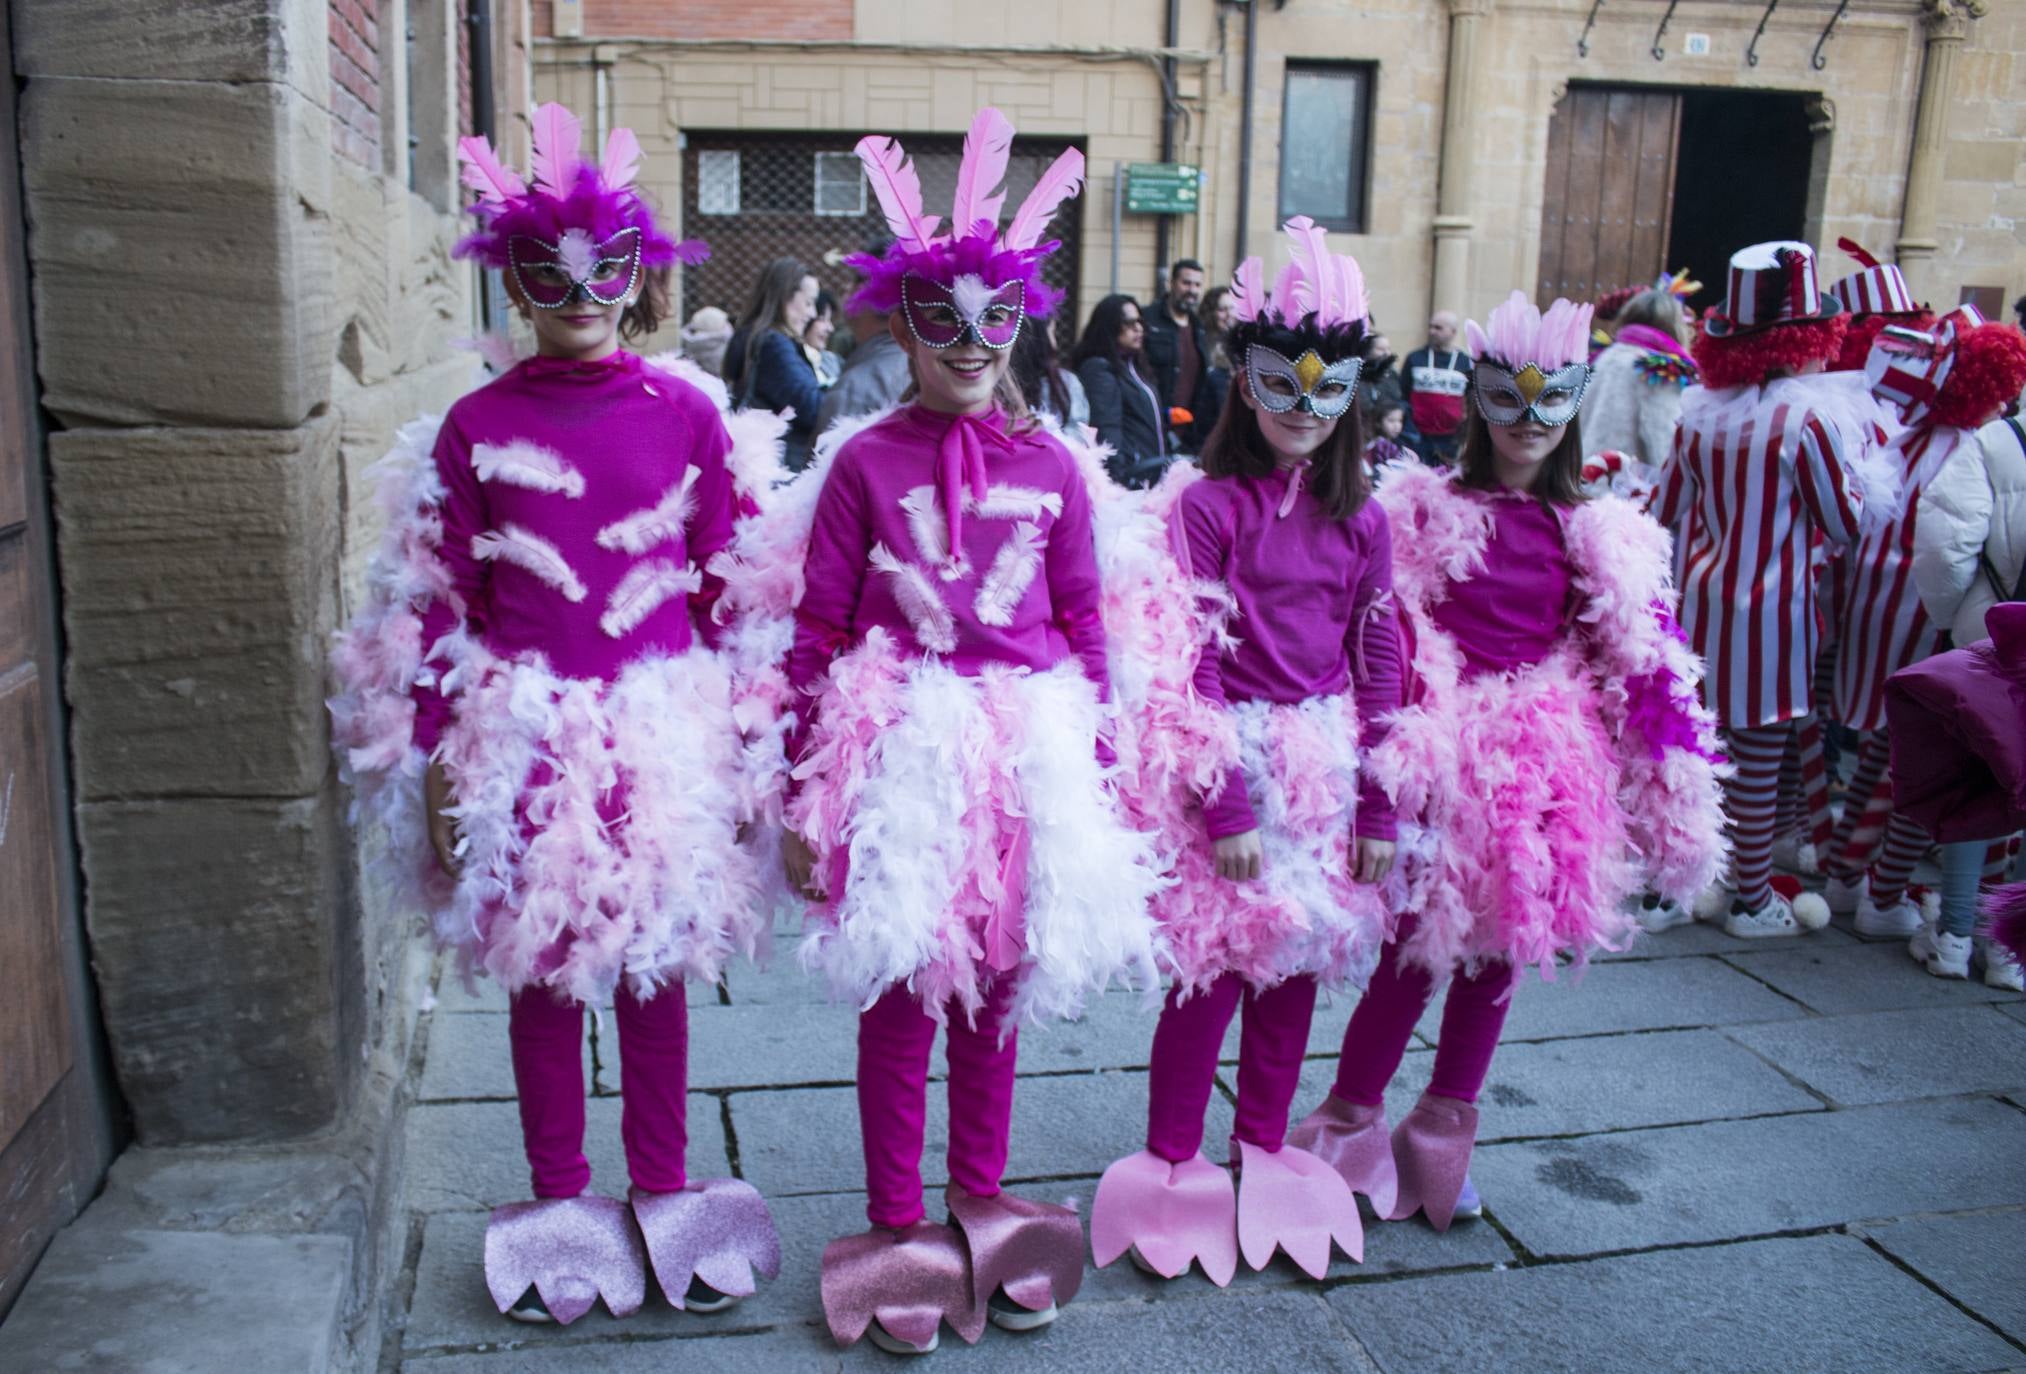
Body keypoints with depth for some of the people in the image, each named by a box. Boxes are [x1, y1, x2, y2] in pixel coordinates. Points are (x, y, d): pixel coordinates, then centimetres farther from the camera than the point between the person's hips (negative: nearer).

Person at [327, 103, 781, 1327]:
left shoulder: (687, 415, 1)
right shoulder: (476, 429, 0)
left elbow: (728, 591, 3)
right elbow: (440, 607, 2)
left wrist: (744, 738, 1)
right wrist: (438, 760, -1)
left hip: (664, 731, 0)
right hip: (525, 734, 0)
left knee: (654, 967, 12)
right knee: (542, 972, 12)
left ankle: (664, 1194, 30)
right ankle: (561, 1206, 30)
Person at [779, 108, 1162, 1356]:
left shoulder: (1050, 467, 5)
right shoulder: (864, 463, -2)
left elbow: (1085, 629, 7)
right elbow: (817, 634, -2)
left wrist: (1094, 774, 6)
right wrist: (804, 789, -3)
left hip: (1025, 756, 2)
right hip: (900, 756, -2)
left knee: (996, 994, 15)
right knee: (899, 995, 7)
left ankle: (981, 1209, 34)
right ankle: (898, 1231, 25)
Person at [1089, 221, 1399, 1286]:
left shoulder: (1359, 520, 6)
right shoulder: (1211, 503, -7)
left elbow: (1381, 669, 6)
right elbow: (1197, 663, -10)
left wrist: (1381, 808, 2)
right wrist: (1224, 803, -14)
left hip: (1329, 770, 5)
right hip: (1230, 759, -4)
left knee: (1296, 966, 13)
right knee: (1215, 967, 0)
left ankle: (1265, 1157, 31)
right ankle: (1173, 1168, 19)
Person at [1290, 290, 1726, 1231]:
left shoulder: (1596, 535, 6)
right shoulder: (1425, 510, -3)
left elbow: (1637, 666, 8)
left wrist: (1668, 797, 6)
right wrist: (1397, 766, -18)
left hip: (1548, 768, 4)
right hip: (1446, 757, -4)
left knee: (1498, 952, 12)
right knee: (1416, 947, 0)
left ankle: (1442, 1141, 29)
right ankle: (1350, 1127, 20)